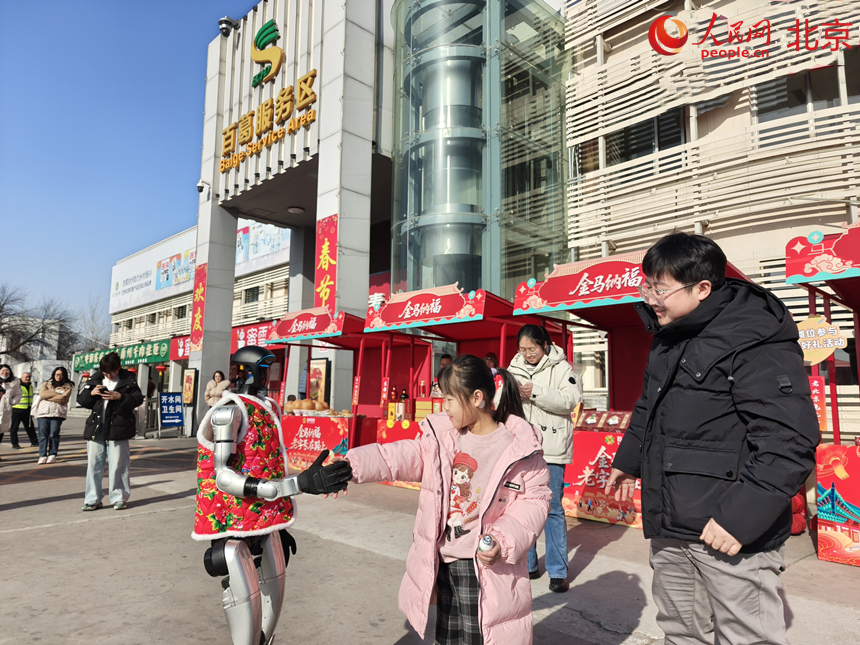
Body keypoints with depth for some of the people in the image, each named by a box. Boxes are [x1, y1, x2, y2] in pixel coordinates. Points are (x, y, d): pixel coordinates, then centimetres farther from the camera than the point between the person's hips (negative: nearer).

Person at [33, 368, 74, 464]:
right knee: (43, 434, -3)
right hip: (43, 412, 2)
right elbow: (42, 394, -2)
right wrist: (57, 394, -6)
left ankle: (52, 455, 1)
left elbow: (63, 399, -6)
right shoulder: (46, 384, 18)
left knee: (54, 434, -5)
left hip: (57, 413, -2)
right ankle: (42, 455, -1)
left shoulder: (68, 386, 10)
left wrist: (48, 397, -4)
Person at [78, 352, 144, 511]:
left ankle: (119, 498, 13)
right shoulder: (95, 379, 9)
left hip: (117, 427, -4)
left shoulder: (128, 379, -1)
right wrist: (91, 393, -9)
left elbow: (138, 398, -6)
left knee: (118, 464, 2)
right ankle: (93, 499, 18)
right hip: (96, 427, 4)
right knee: (93, 463, 8)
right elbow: (82, 400, 11)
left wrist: (120, 397, -20)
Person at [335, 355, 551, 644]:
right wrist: (349, 465, -18)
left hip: (486, 568, -4)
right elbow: (399, 457, -6)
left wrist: (504, 539, -19)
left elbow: (535, 498, -7)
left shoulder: (519, 447, -12)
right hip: (442, 563, 5)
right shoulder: (441, 435, -1)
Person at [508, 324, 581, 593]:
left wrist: (536, 392, -22)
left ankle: (558, 571, 12)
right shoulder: (515, 367, 10)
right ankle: (527, 565, 27)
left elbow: (570, 399, -15)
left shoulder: (561, 367, -2)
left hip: (550, 448, -4)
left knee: (552, 508, -1)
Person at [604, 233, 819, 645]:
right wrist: (628, 460, 34)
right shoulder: (666, 339, 11)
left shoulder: (757, 342, -17)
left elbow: (789, 443, -22)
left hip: (731, 534, -8)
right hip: (669, 531, 8)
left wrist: (741, 517, -24)